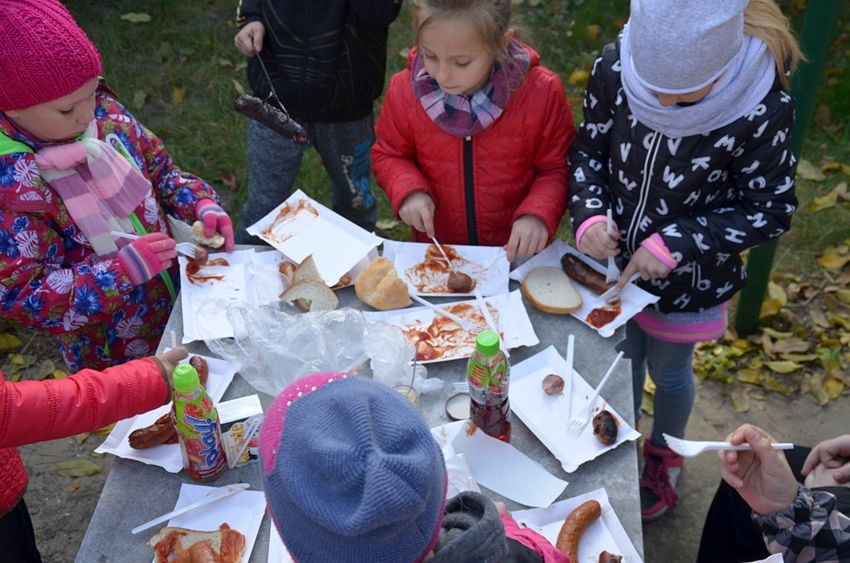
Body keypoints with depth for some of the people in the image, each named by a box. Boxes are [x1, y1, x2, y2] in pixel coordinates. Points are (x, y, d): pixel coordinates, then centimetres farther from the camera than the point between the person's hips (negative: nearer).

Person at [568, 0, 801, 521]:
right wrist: (588, 214, -22)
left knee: (668, 370, 22)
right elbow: (589, 150, -5)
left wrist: (676, 244, -24)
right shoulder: (615, 69, -22)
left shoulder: (763, 108, -30)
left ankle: (665, 453, 54)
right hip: (614, 262, 2)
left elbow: (771, 209, -17)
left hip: (687, 280, -2)